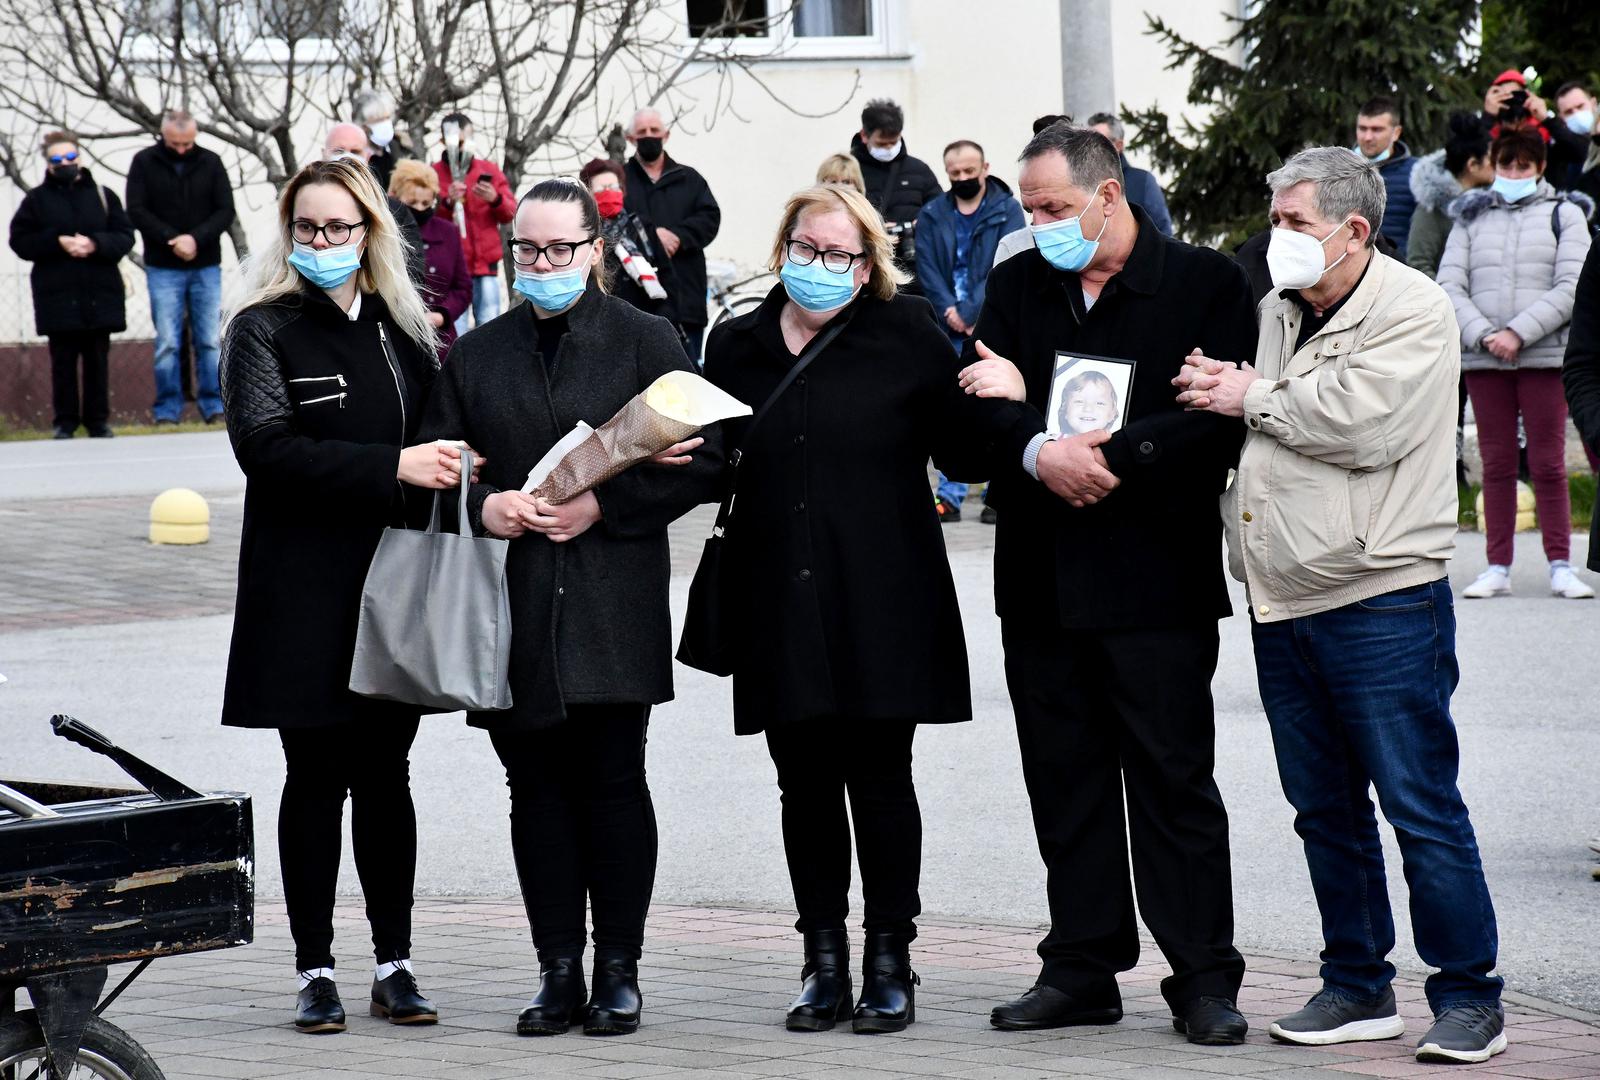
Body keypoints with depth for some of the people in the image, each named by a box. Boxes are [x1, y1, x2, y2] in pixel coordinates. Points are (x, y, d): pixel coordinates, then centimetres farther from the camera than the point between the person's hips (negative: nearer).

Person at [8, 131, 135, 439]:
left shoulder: (102, 195, 7)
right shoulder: (36, 199, 4)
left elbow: (125, 237, 4)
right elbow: (20, 241, 0)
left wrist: (95, 244, -14)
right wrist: (57, 242, -13)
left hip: (100, 294, 1)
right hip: (57, 295, -1)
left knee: (97, 359, 5)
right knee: (63, 361, 1)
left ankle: (98, 419, 12)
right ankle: (65, 421, 7)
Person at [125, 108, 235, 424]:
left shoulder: (210, 163, 6)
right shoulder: (144, 162, 2)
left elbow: (226, 211, 1)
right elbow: (137, 211, -4)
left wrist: (196, 239, -14)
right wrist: (172, 240, -14)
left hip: (206, 267, 1)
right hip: (163, 269, -1)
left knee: (209, 342, 1)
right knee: (167, 344, -2)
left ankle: (214, 408, 6)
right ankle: (166, 412, 1)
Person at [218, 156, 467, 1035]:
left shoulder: (403, 330, 11)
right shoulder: (264, 331, -2)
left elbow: (437, 442, 20)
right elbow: (266, 448, -15)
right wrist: (391, 468, -22)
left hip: (396, 586, 3)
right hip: (306, 591, -3)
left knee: (386, 775, 8)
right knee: (317, 778, 2)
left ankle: (394, 963, 16)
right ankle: (315, 970, 9)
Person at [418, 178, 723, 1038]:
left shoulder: (647, 343, 5)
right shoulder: (477, 355, 15)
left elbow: (702, 460, -1)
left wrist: (603, 506, -11)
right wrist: (481, 507, -5)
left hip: (613, 610, -3)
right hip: (512, 605, 3)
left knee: (613, 783, -3)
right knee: (538, 789, 4)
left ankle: (618, 971, 5)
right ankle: (558, 972, 9)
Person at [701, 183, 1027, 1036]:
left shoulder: (907, 335, 0)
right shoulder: (736, 346, 10)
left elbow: (967, 449, -2)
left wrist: (1006, 398, -20)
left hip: (879, 605, -3)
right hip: (780, 606, 3)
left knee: (879, 780, 1)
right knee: (805, 784, 7)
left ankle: (889, 963, 11)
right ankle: (823, 964, 16)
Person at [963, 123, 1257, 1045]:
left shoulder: (1208, 284, -3)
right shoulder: (1018, 285, 11)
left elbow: (1220, 423, -11)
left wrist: (1112, 458, -18)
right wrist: (1038, 452, -18)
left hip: (1158, 578, -5)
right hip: (1043, 580, 5)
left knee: (1174, 778, -2)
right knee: (1065, 778, 10)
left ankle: (1204, 979, 4)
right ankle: (1085, 968, 19)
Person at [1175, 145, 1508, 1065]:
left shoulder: (1412, 311, -8)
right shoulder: (1278, 312, 16)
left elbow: (1363, 422, -21)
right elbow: (1230, 422, 25)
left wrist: (1253, 399, -10)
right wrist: (1217, 392, 3)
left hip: (1382, 601, -8)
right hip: (1284, 604, 8)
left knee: (1421, 806, -5)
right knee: (1326, 808, 13)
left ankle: (1469, 998, 3)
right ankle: (1359, 988, 22)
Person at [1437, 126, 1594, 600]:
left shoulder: (1564, 215, 6)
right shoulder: (1471, 219, 13)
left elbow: (1571, 290, -5)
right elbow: (1449, 286, 5)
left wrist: (1518, 333, -14)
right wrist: (1483, 335, -11)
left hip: (1545, 355, -2)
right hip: (1483, 360, 2)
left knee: (1548, 462, -2)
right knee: (1496, 463, 4)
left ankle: (1560, 565, 2)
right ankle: (1498, 568, 6)